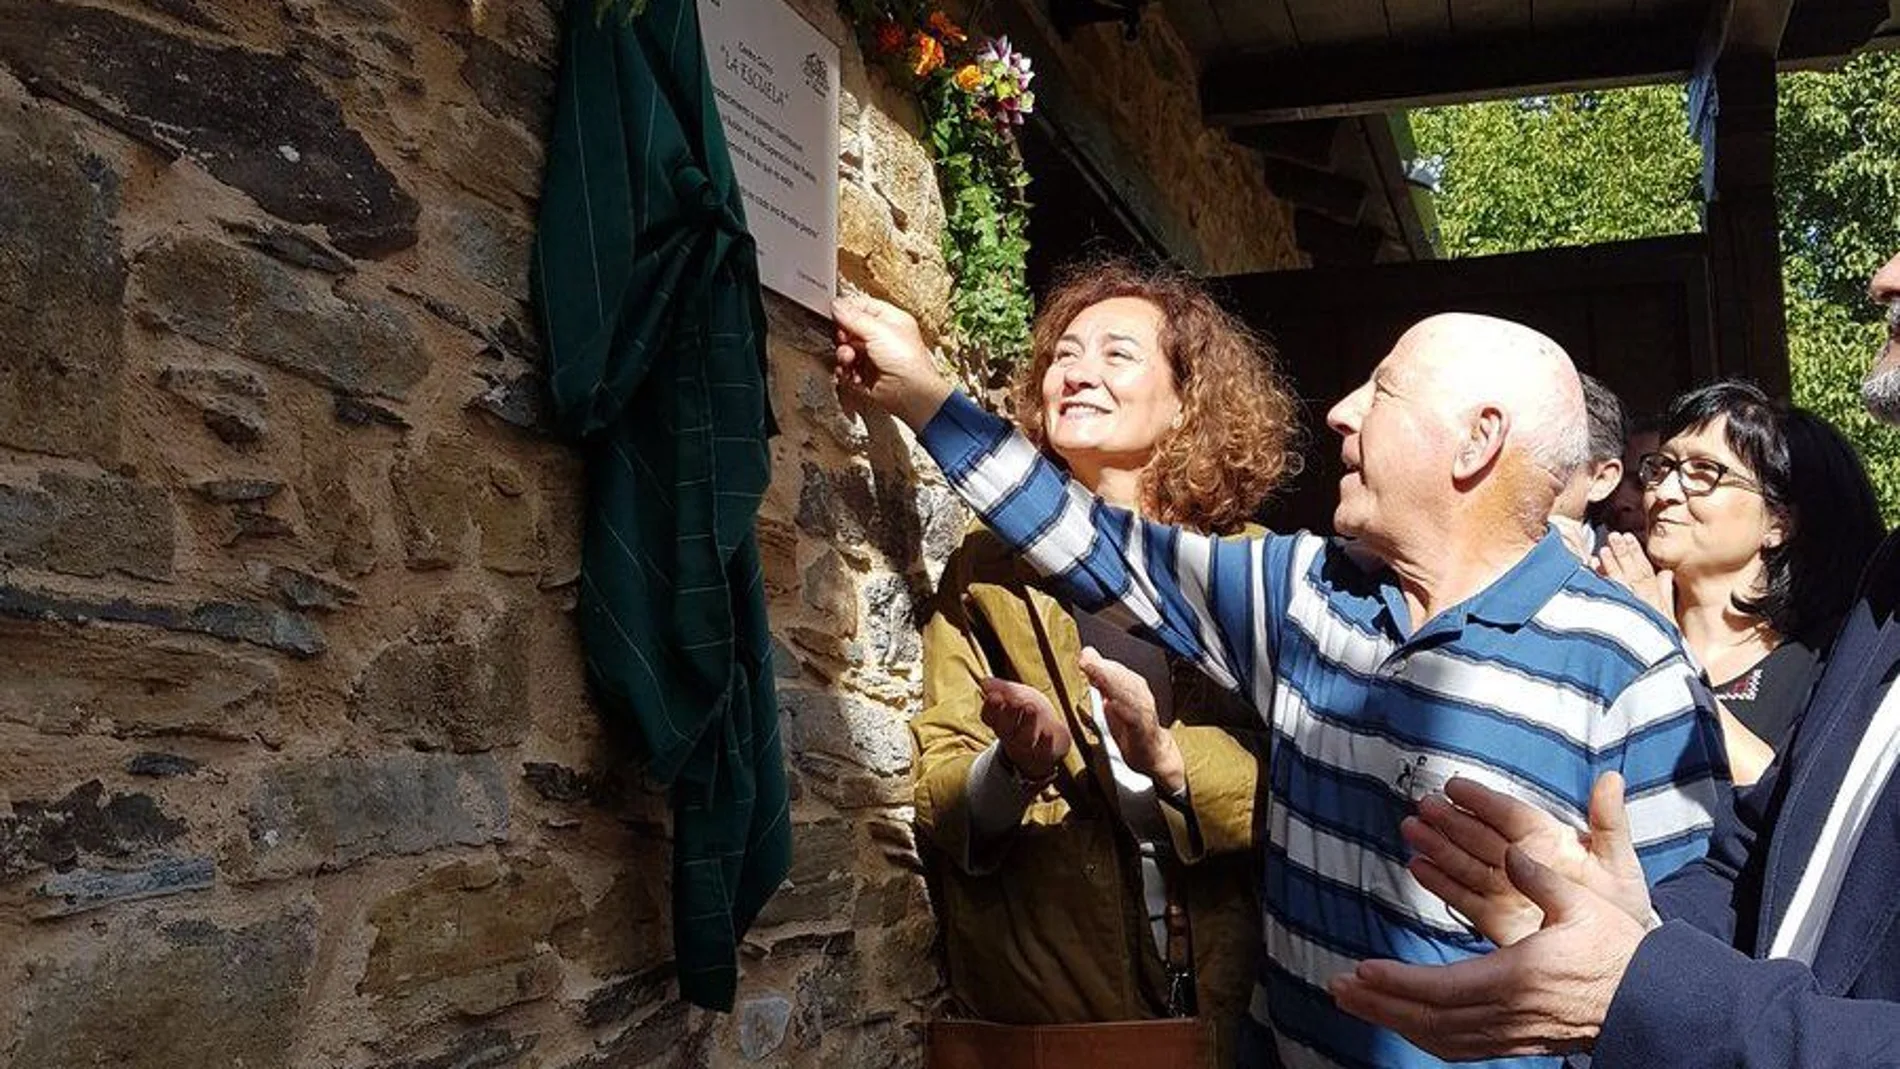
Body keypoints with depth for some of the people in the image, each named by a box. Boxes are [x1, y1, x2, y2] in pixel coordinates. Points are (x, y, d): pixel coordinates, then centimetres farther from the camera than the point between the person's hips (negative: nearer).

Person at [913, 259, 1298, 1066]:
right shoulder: (988, 567, -1)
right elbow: (936, 797, -3)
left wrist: (1176, 762, -25)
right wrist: (1016, 771, -23)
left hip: (1233, 998, 0)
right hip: (1045, 1003, 0)